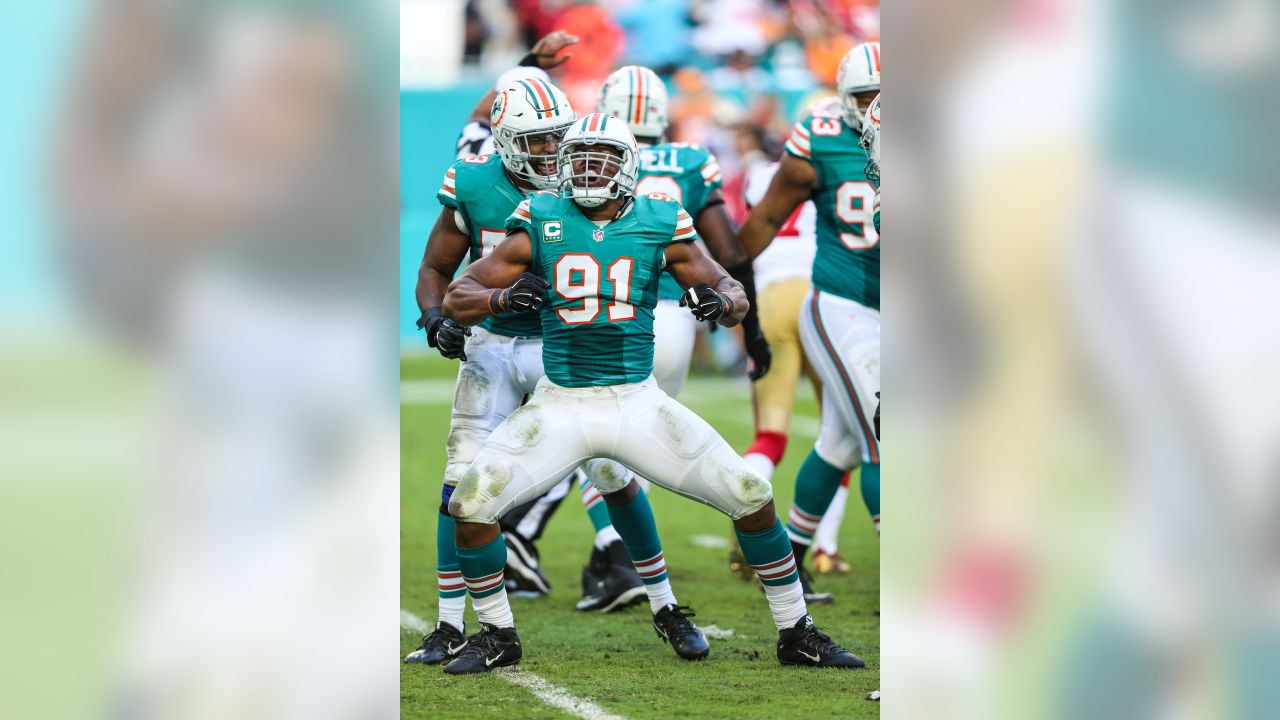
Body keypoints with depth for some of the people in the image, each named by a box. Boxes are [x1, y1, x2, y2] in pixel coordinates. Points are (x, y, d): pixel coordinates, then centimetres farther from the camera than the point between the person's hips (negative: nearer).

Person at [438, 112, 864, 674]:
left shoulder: (659, 225, -1)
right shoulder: (541, 223, -1)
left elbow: (735, 295, 5)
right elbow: (457, 300, -1)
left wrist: (721, 301, -20)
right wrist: (504, 297, -23)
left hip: (638, 403, 0)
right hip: (560, 406, 0)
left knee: (753, 498, -5)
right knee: (471, 505, -15)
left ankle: (796, 635, 13)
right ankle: (497, 638, 7)